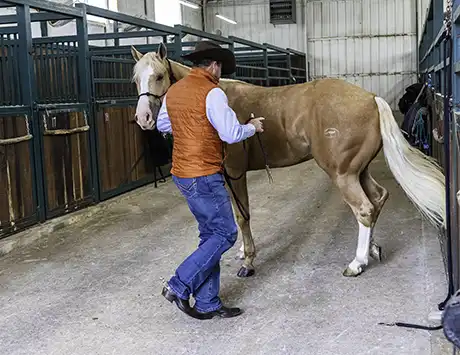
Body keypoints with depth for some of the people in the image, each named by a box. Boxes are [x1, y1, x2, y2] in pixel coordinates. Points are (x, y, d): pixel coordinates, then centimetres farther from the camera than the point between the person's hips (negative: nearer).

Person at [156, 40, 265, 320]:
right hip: (204, 175, -9)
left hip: (183, 173, 9)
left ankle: (208, 304, 19)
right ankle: (179, 286, 2)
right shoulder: (212, 93, -15)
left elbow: (163, 125, 26)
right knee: (225, 234, 1)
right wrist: (253, 127, -1)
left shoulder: (173, 91, 11)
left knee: (211, 235, 15)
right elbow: (231, 134, -20)